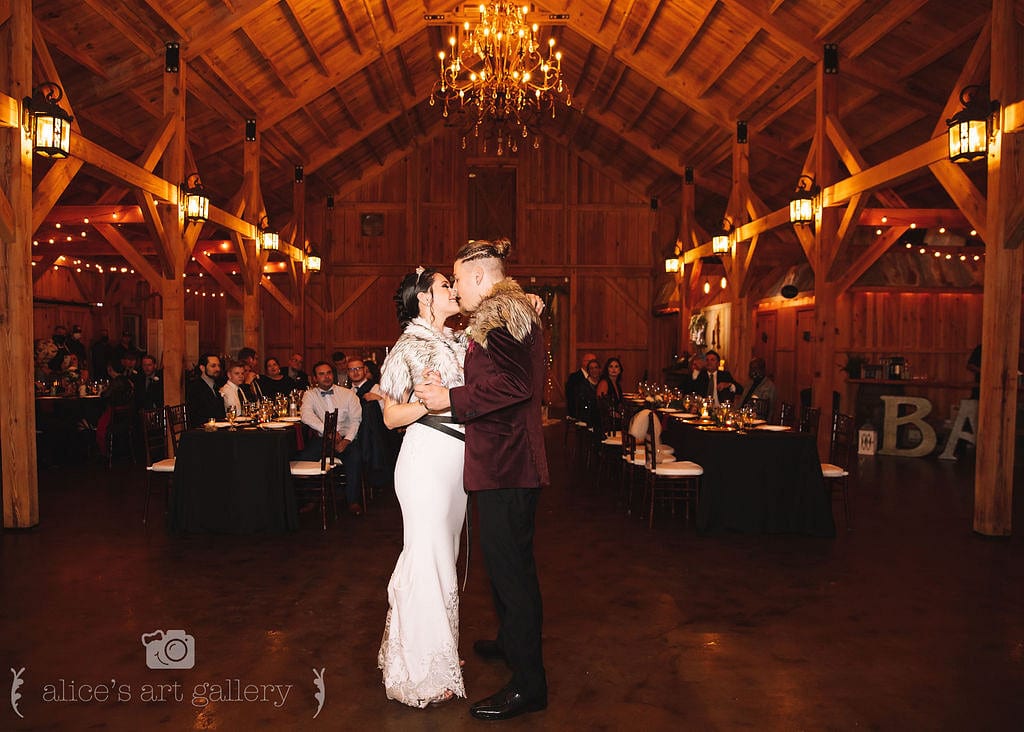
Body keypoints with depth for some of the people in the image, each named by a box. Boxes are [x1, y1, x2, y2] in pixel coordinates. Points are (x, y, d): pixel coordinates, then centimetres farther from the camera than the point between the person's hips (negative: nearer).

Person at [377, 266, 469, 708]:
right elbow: (391, 417, -7)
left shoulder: (458, 342, 13)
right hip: (427, 460, -7)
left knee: (443, 554, 15)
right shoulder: (408, 348, -6)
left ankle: (440, 652, 29)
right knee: (428, 557, -4)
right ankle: (423, 674, 9)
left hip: (457, 461, 7)